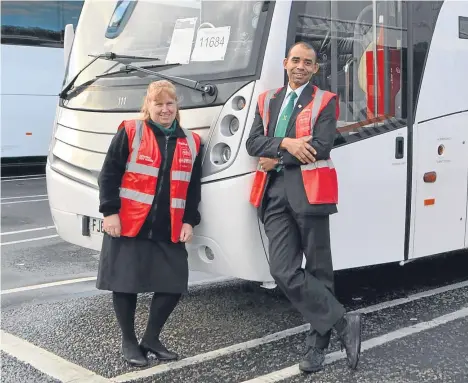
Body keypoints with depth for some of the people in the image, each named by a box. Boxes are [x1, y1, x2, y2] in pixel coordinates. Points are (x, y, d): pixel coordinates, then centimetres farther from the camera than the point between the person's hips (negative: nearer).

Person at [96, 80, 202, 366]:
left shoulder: (191, 142, 9)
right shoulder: (129, 132, -3)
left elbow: (194, 188, 12)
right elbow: (109, 175, -4)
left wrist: (189, 221, 4)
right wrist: (110, 212, -10)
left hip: (169, 231, 4)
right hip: (128, 226, -3)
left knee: (174, 284, 1)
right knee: (126, 283, 3)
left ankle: (152, 338, 22)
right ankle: (129, 341, 22)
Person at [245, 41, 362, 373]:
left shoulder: (325, 101, 6)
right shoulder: (267, 100, 18)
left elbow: (321, 147, -10)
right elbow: (253, 143, 5)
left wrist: (277, 158, -7)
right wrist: (285, 143, -13)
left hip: (310, 192, -3)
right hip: (275, 194, 3)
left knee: (318, 271, 4)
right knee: (284, 272, -7)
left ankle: (318, 343, 14)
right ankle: (344, 323, 4)